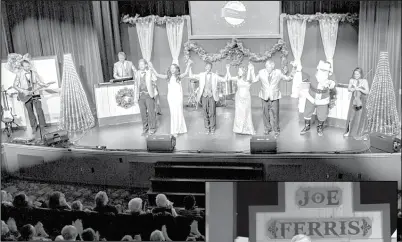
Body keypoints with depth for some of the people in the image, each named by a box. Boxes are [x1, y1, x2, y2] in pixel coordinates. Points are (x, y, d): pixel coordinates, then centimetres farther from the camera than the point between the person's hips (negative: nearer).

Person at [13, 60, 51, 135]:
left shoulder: (34, 73, 0)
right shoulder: (19, 74, -5)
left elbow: (40, 82, 5)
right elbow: (15, 85, -3)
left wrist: (45, 85, -16)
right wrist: (23, 91, -15)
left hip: (35, 94, 0)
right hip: (26, 96, 0)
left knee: (39, 111, -6)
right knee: (30, 112, 8)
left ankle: (42, 126, 3)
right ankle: (34, 127, 21)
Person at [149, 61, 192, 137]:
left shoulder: (179, 76, 2)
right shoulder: (168, 77, 6)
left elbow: (186, 73, -16)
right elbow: (157, 75, 2)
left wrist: (188, 65, -27)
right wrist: (152, 68, -5)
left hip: (178, 97, -1)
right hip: (171, 97, 1)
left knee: (179, 113, 1)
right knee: (173, 113, 2)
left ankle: (179, 129, 15)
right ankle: (174, 130, 11)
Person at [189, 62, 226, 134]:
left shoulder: (215, 76, 3)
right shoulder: (201, 75, 6)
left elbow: (224, 79, -1)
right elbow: (191, 76, 3)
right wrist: (190, 67, -5)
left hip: (212, 96, -1)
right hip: (204, 96, 1)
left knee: (212, 112, 0)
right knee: (205, 112, 4)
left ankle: (212, 128, 12)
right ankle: (207, 127, 15)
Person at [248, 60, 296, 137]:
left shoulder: (278, 73, -1)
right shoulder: (261, 72, 1)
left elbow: (288, 78, 5)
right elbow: (254, 80, 10)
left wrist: (294, 69, -3)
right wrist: (252, 71, 4)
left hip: (274, 97, -1)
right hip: (264, 97, 1)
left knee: (275, 114, 0)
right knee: (265, 114, 8)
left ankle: (276, 130, 16)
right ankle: (267, 128, 28)